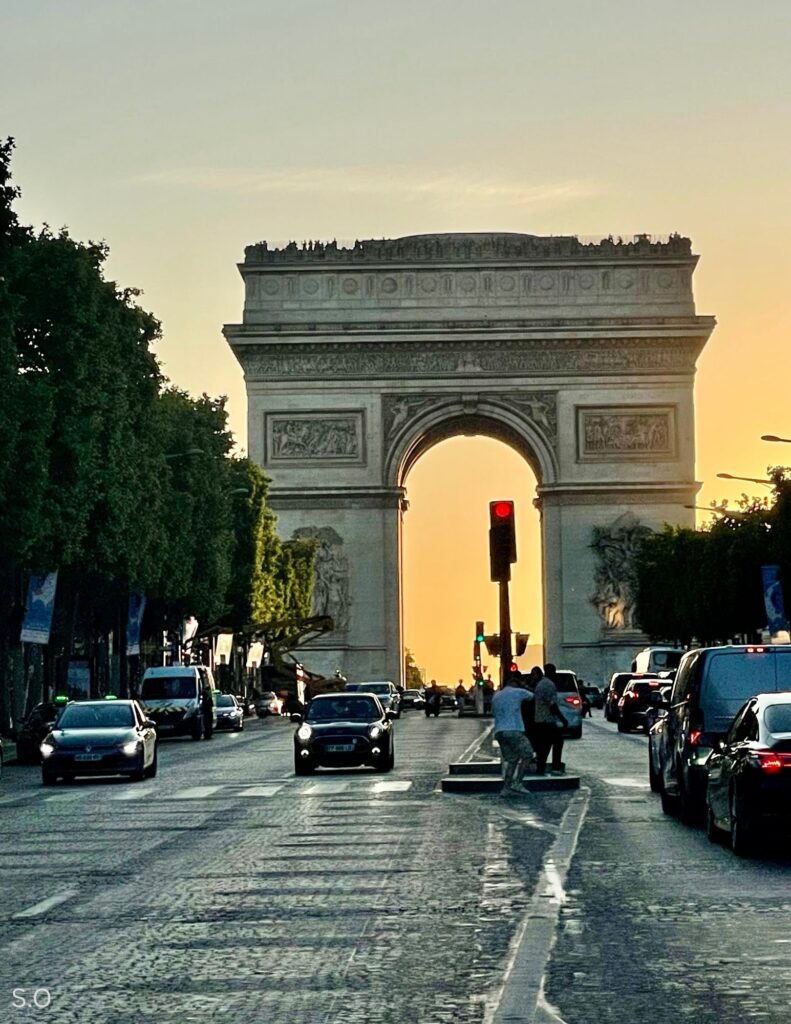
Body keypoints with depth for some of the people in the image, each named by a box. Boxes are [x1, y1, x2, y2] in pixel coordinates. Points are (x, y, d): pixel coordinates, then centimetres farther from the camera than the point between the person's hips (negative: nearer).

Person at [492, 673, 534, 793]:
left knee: (511, 759, 14)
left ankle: (506, 787, 3)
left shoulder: (496, 696, 20)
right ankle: (517, 783, -6)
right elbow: (531, 696, 22)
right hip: (513, 730, -6)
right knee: (527, 755, 4)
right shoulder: (518, 692, 4)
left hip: (499, 732, 7)